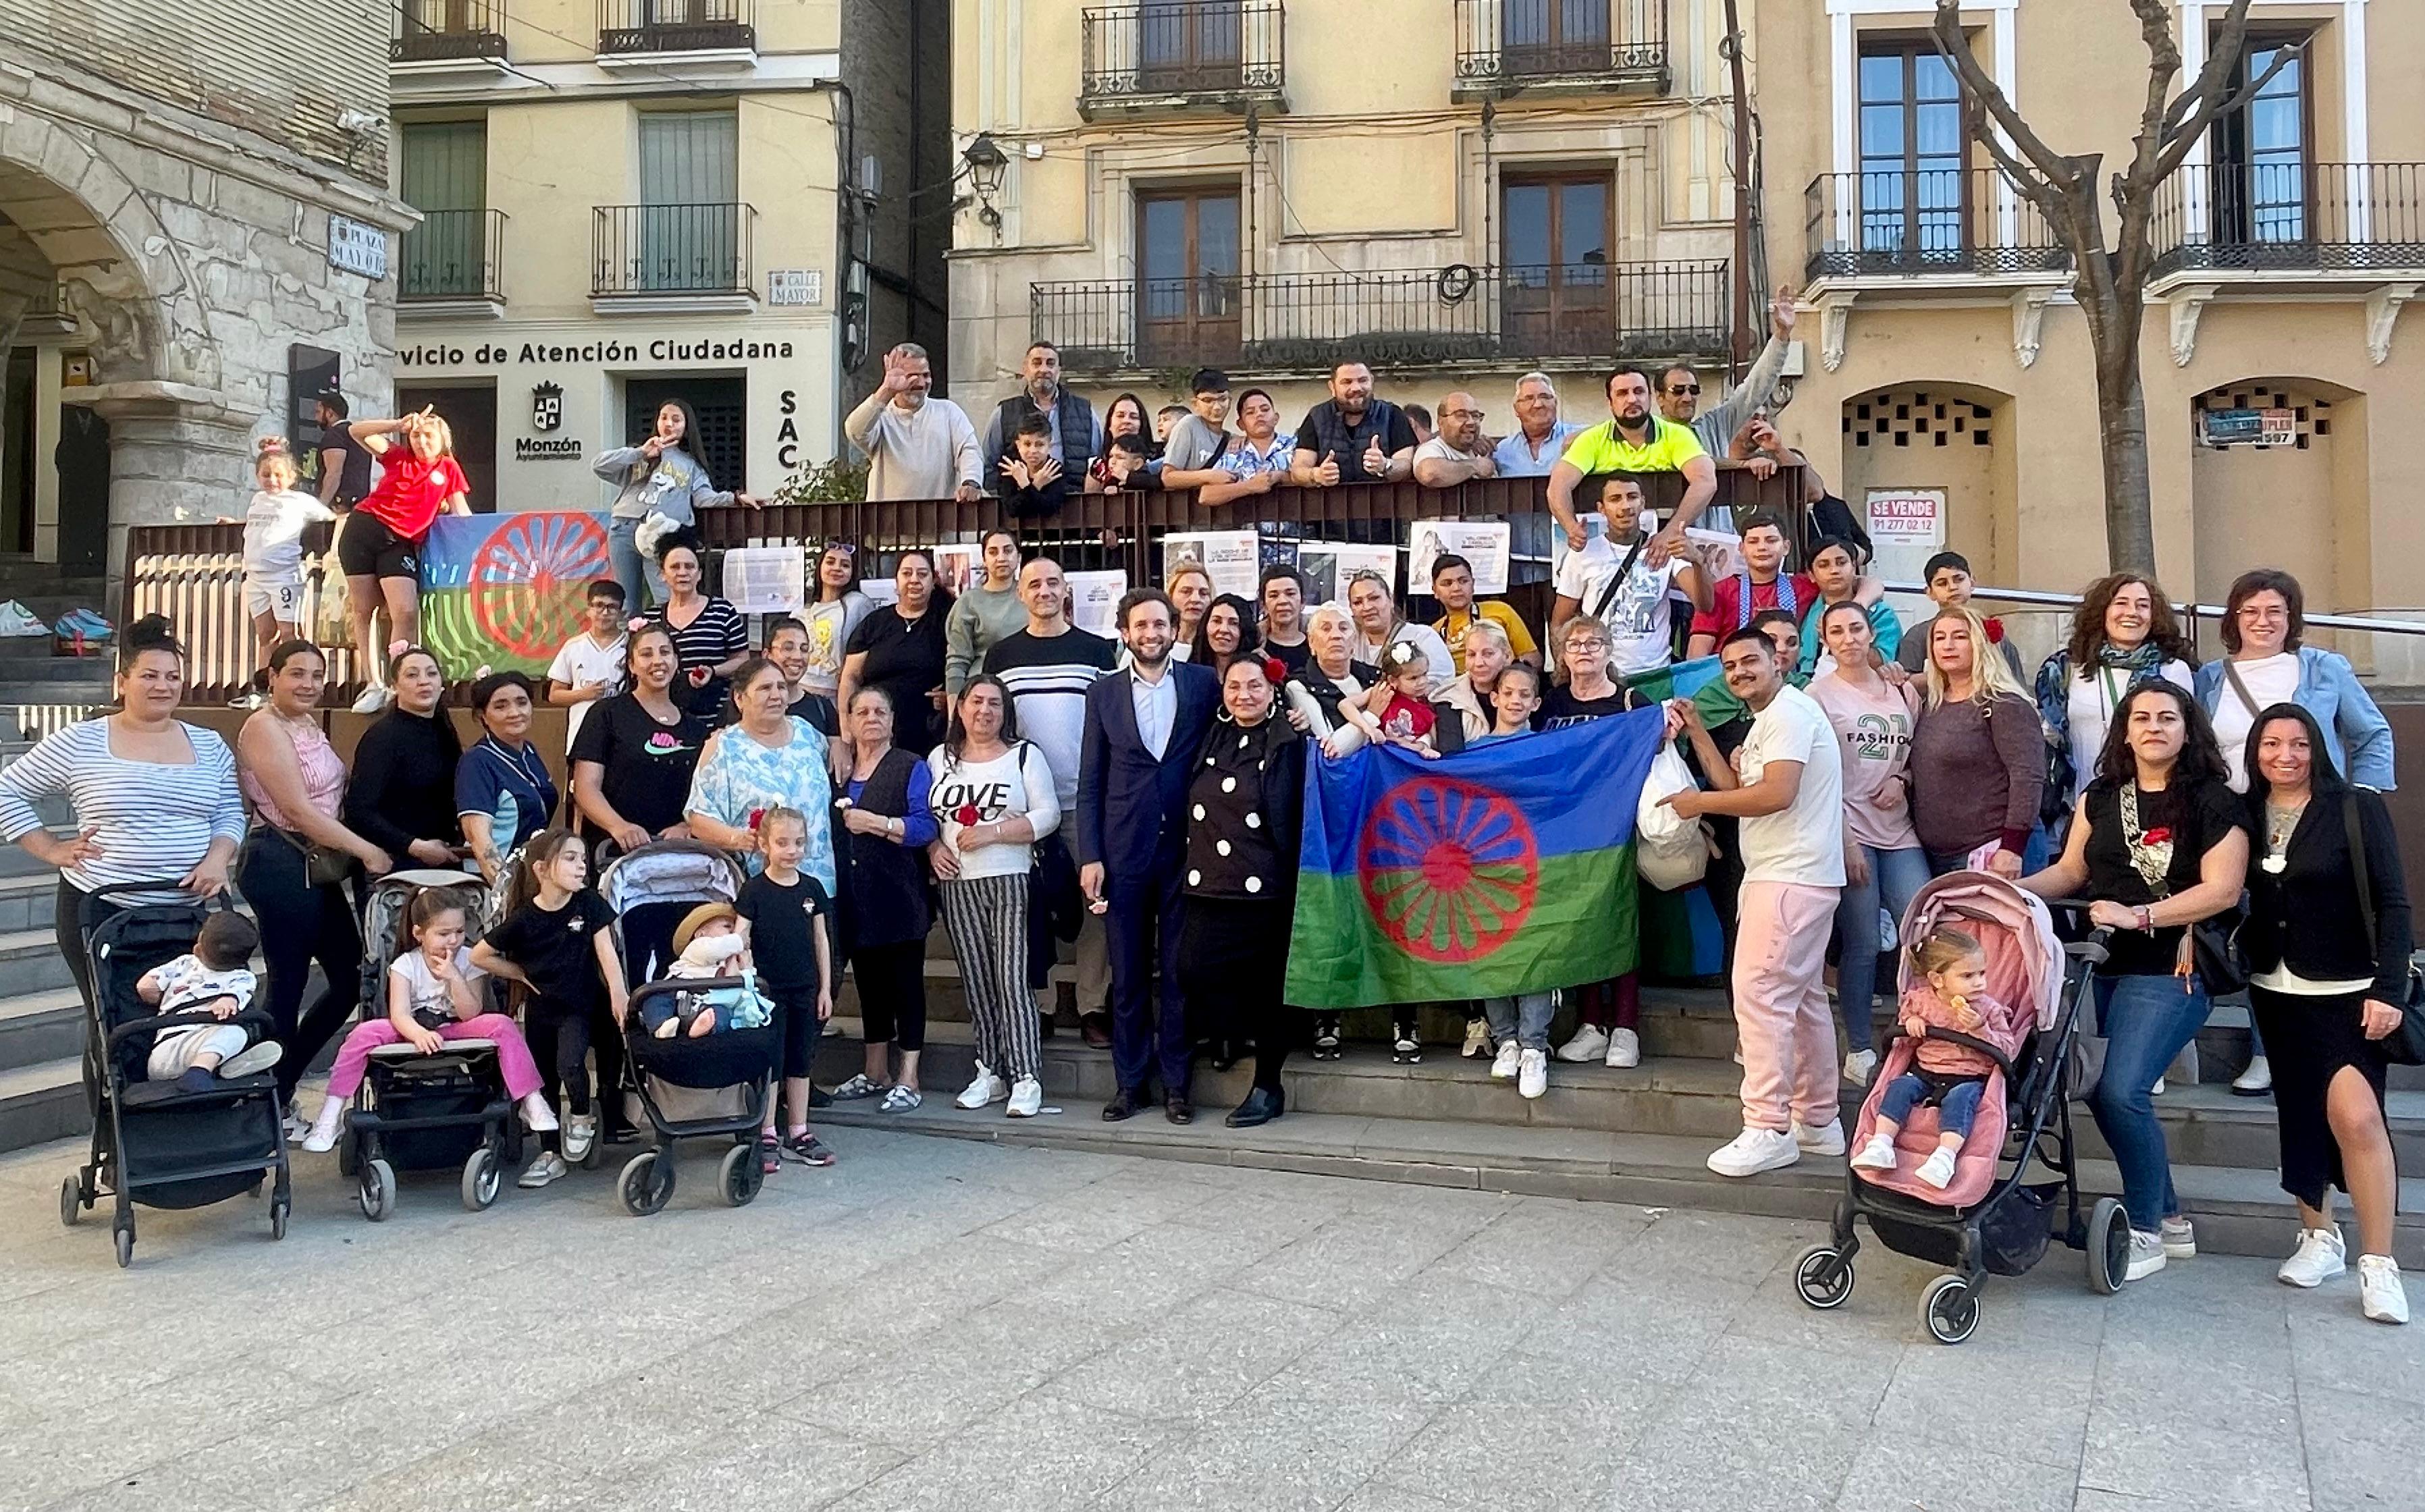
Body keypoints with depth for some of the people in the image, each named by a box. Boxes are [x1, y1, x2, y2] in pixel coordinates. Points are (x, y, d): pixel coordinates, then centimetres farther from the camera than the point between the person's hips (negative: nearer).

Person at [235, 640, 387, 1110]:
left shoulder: (308, 723, 14)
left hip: (316, 867, 9)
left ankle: (279, 1088, 22)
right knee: (288, 987, -2)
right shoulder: (265, 727, -12)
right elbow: (299, 810, -18)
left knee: (350, 975, 11)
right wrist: (367, 852, -15)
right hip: (281, 866, -9)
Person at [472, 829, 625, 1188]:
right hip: (540, 1009, 2)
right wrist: (522, 974, -2)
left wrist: (618, 992, -22)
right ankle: (551, 1154, 23)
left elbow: (606, 950, -12)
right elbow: (479, 956, 0)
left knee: (570, 1064, -23)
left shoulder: (588, 904, -8)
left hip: (580, 1007, -2)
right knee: (544, 1081, 10)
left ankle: (582, 1116, 6)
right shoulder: (524, 920, -9)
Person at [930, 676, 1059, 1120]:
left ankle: (1026, 1078, -6)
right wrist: (934, 848, -4)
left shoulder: (1025, 755, 5)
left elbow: (1048, 815, -4)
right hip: (957, 884, 3)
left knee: (1012, 977, -9)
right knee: (976, 980, 4)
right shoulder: (940, 759, 15)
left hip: (1011, 882, -3)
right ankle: (990, 1072, 12)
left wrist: (992, 833, -13)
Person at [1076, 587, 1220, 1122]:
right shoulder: (1104, 693, 6)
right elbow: (1090, 781, 5)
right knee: (1127, 974, 7)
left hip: (1185, 846, -1)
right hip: (1123, 850, 1)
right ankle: (1129, 1081, 17)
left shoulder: (1203, 683, 3)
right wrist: (1089, 855, -2)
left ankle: (1175, 1083, 15)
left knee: (1178, 972, 5)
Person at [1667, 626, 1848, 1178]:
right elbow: (1737, 787, 15)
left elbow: (1777, 794, -23)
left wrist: (1700, 802, -13)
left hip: (1792, 879, -11)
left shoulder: (1788, 712, -12)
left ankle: (1770, 1129, -9)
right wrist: (1697, 732, 13)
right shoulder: (1768, 721, 22)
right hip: (1792, 877, 11)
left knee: (1759, 994, -12)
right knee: (1802, 998, 15)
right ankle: (1818, 1121, 23)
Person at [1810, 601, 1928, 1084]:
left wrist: (1903, 780, -2)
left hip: (1899, 832, 5)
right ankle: (1860, 1051, 8)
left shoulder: (1904, 691, 13)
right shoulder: (1819, 695, -1)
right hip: (1849, 831, -4)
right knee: (1862, 945, -3)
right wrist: (1844, 843, -11)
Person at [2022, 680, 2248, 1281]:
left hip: (2170, 972, -6)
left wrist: (2137, 916, -18)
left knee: (2121, 1092, -18)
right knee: (2097, 1090, 3)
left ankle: (2145, 1231, 0)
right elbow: (2071, 872, 16)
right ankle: (2169, 1216, 22)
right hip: (2102, 964, 6)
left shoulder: (2213, 803, -3)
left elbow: (2222, 890, -11)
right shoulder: (2100, 797, 13)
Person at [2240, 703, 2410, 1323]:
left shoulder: (2358, 809, -5)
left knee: (2355, 1114, -17)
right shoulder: (2244, 815, 5)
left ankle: (2378, 1264, -7)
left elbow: (2392, 904, -7)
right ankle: (2319, 1238, 27)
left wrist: (2389, 989, -13)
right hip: (2275, 991, 4)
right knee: (2299, 1114, 10)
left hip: (2343, 991, -4)